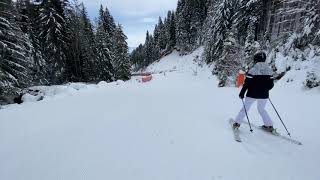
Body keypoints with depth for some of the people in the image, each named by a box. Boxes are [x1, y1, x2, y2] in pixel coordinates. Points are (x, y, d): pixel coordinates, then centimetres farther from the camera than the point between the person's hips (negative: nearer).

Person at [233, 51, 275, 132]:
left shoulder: (253, 69, -13)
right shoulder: (269, 69, 3)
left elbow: (247, 83, -14)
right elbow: (271, 84, 7)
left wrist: (242, 93, -7)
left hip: (252, 94, -4)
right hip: (264, 95, 5)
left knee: (245, 108, 8)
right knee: (262, 110, 24)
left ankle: (237, 123, 9)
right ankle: (269, 125, 26)